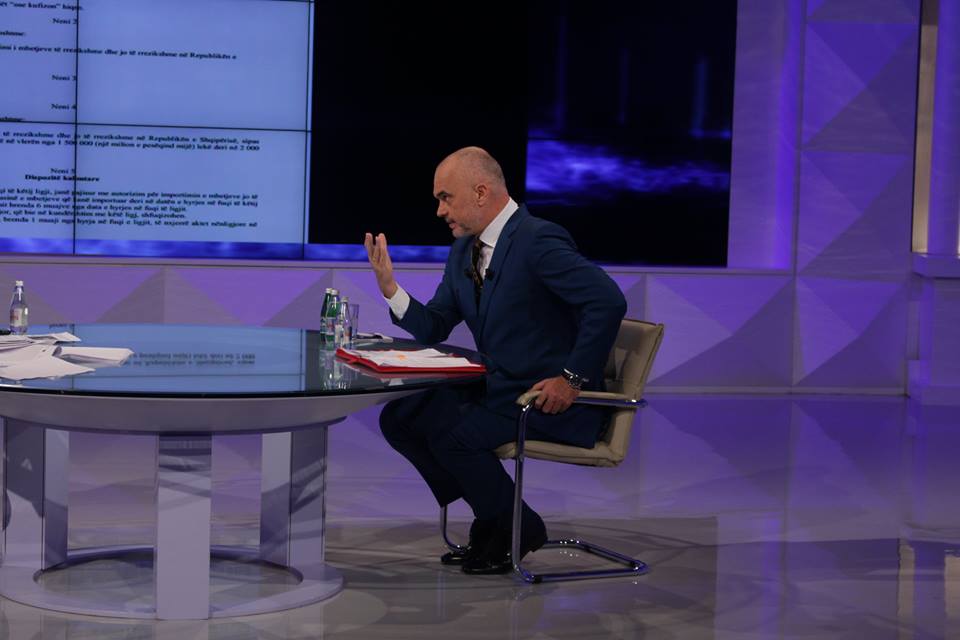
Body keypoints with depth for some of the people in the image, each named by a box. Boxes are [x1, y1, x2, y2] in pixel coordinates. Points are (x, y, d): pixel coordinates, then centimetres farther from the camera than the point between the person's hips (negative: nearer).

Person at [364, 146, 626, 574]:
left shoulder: (538, 240, -18)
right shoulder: (464, 250, 10)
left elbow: (608, 301, -27)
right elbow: (434, 329, 12)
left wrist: (573, 378, -23)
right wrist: (389, 287, -4)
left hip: (550, 399, -9)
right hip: (496, 389, 9)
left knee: (453, 434, -25)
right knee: (399, 418, -1)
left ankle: (517, 529, 1)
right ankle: (492, 522, 9)